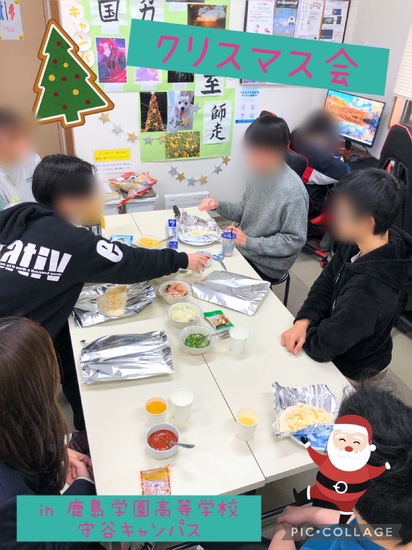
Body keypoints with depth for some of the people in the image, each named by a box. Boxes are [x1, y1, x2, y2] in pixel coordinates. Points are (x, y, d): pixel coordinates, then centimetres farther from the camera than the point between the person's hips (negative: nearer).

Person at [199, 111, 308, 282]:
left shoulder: (293, 191, -25)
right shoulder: (258, 173, -2)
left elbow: (295, 241, -22)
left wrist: (249, 243, -23)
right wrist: (219, 206, -8)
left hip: (265, 266, -6)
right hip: (242, 249, 6)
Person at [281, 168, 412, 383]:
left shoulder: (369, 288, -39)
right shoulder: (357, 243, -16)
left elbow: (323, 346, -31)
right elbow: (326, 283, -4)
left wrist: (302, 326, -13)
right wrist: (304, 320, -17)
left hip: (349, 369, -6)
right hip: (345, 342, 6)